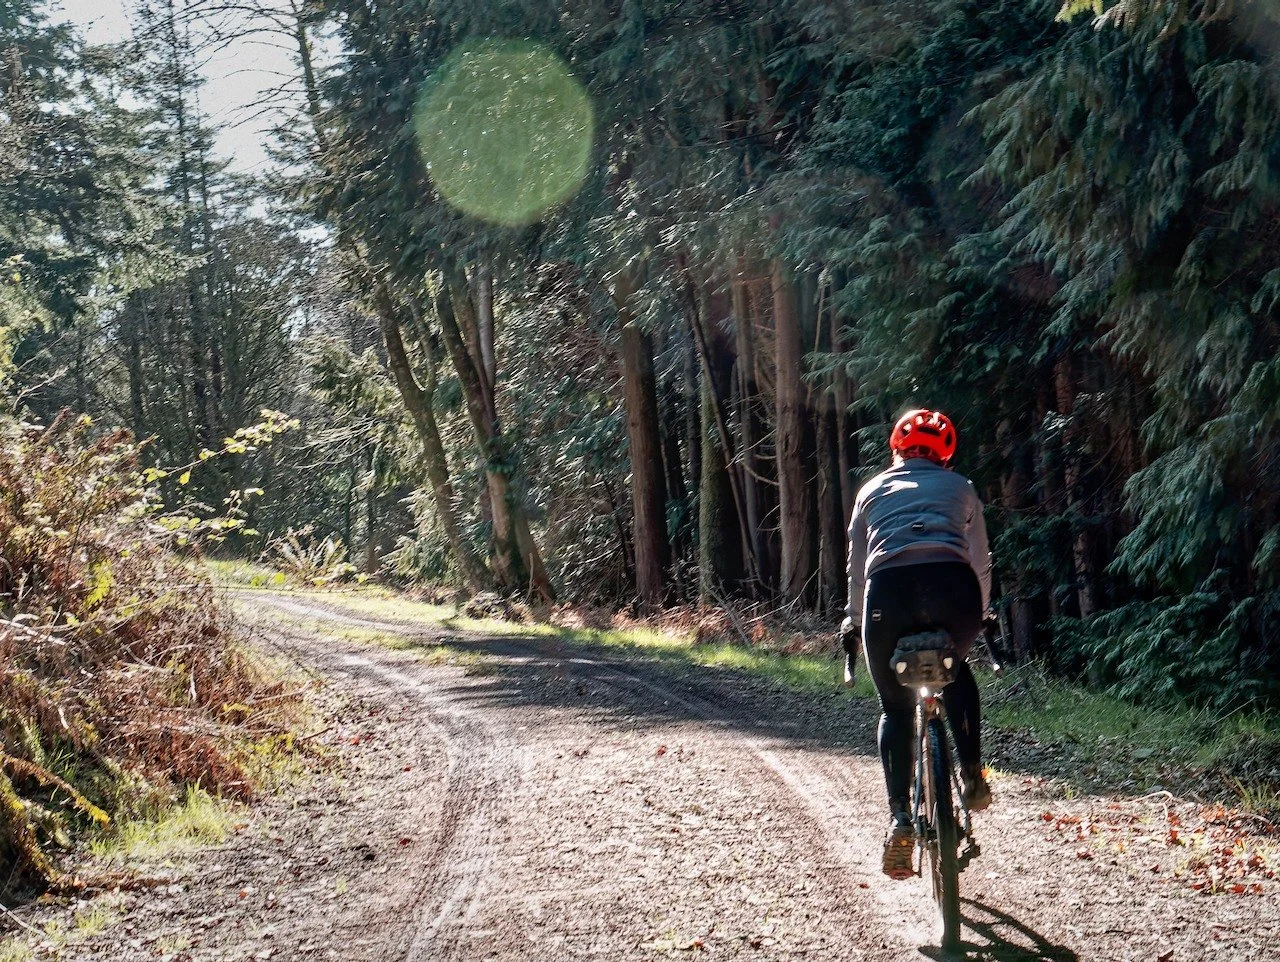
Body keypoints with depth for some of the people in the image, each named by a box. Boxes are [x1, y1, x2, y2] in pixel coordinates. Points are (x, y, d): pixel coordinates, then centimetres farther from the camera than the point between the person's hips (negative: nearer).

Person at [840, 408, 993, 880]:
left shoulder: (873, 490, 30)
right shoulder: (960, 488, 29)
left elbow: (856, 570, 33)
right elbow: (981, 563, 34)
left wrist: (853, 623, 47)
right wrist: (980, 613, 51)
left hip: (888, 589, 0)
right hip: (953, 588, 0)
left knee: (896, 708, 16)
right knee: (956, 670, 32)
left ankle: (900, 818, -1)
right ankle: (972, 776, 19)